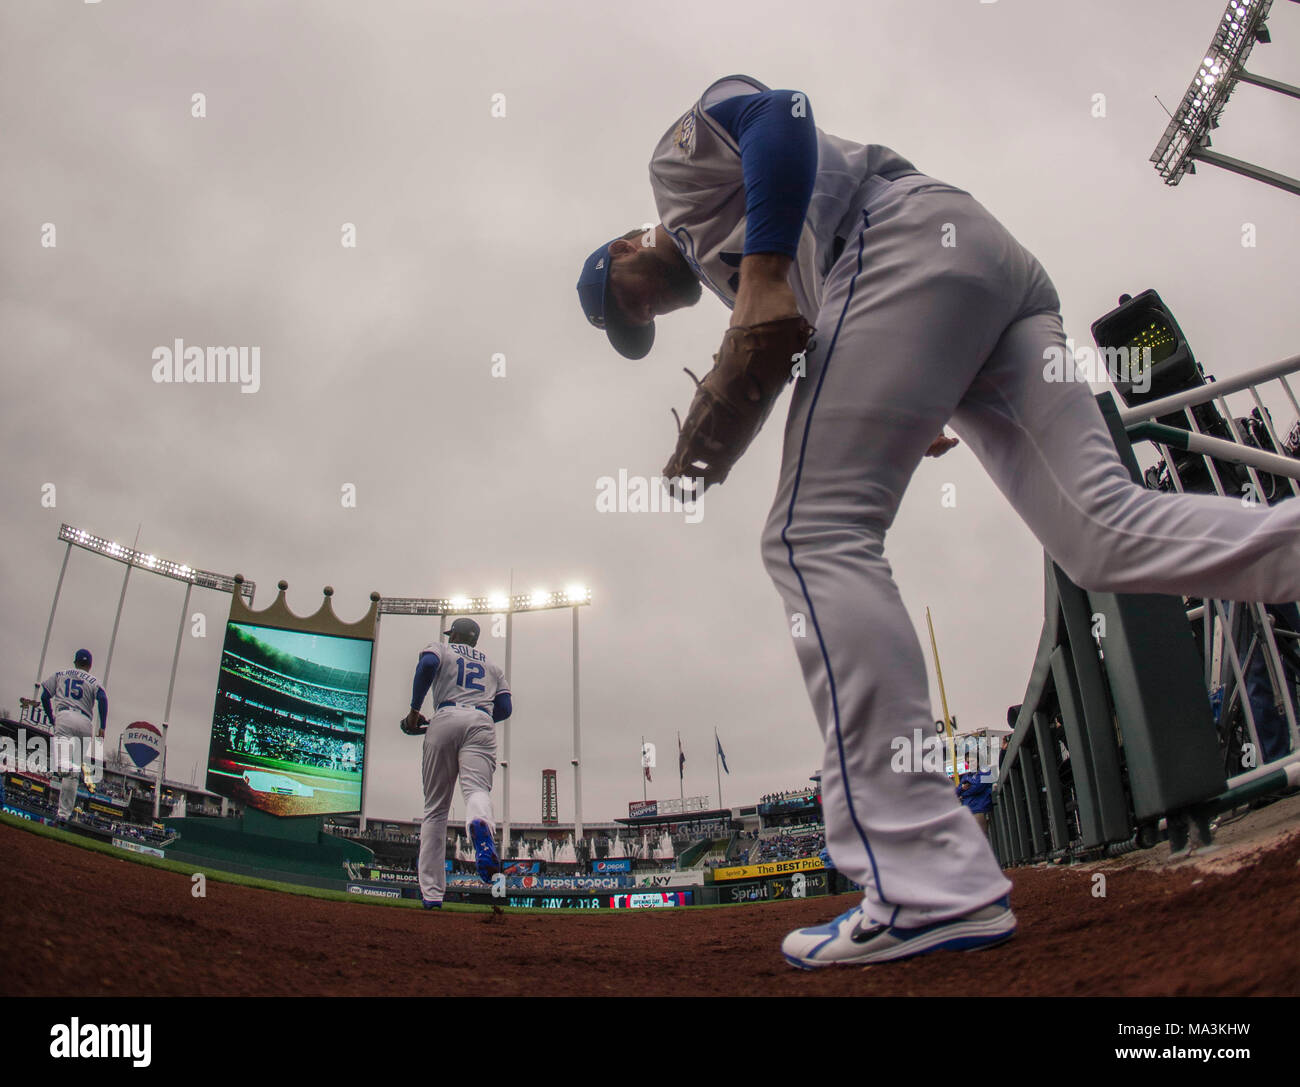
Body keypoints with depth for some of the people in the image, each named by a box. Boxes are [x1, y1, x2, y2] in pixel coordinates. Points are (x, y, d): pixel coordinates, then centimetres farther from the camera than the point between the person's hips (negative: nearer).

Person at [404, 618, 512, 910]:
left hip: (446, 719, -1)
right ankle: (479, 825, -59)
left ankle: (431, 893, 1)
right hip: (481, 723, 1)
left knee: (435, 808, 5)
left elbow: (427, 665, -3)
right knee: (477, 788, -21)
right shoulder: (491, 665, 32)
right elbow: (505, 708, 17)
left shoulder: (440, 649, 23)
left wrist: (414, 709, 3)